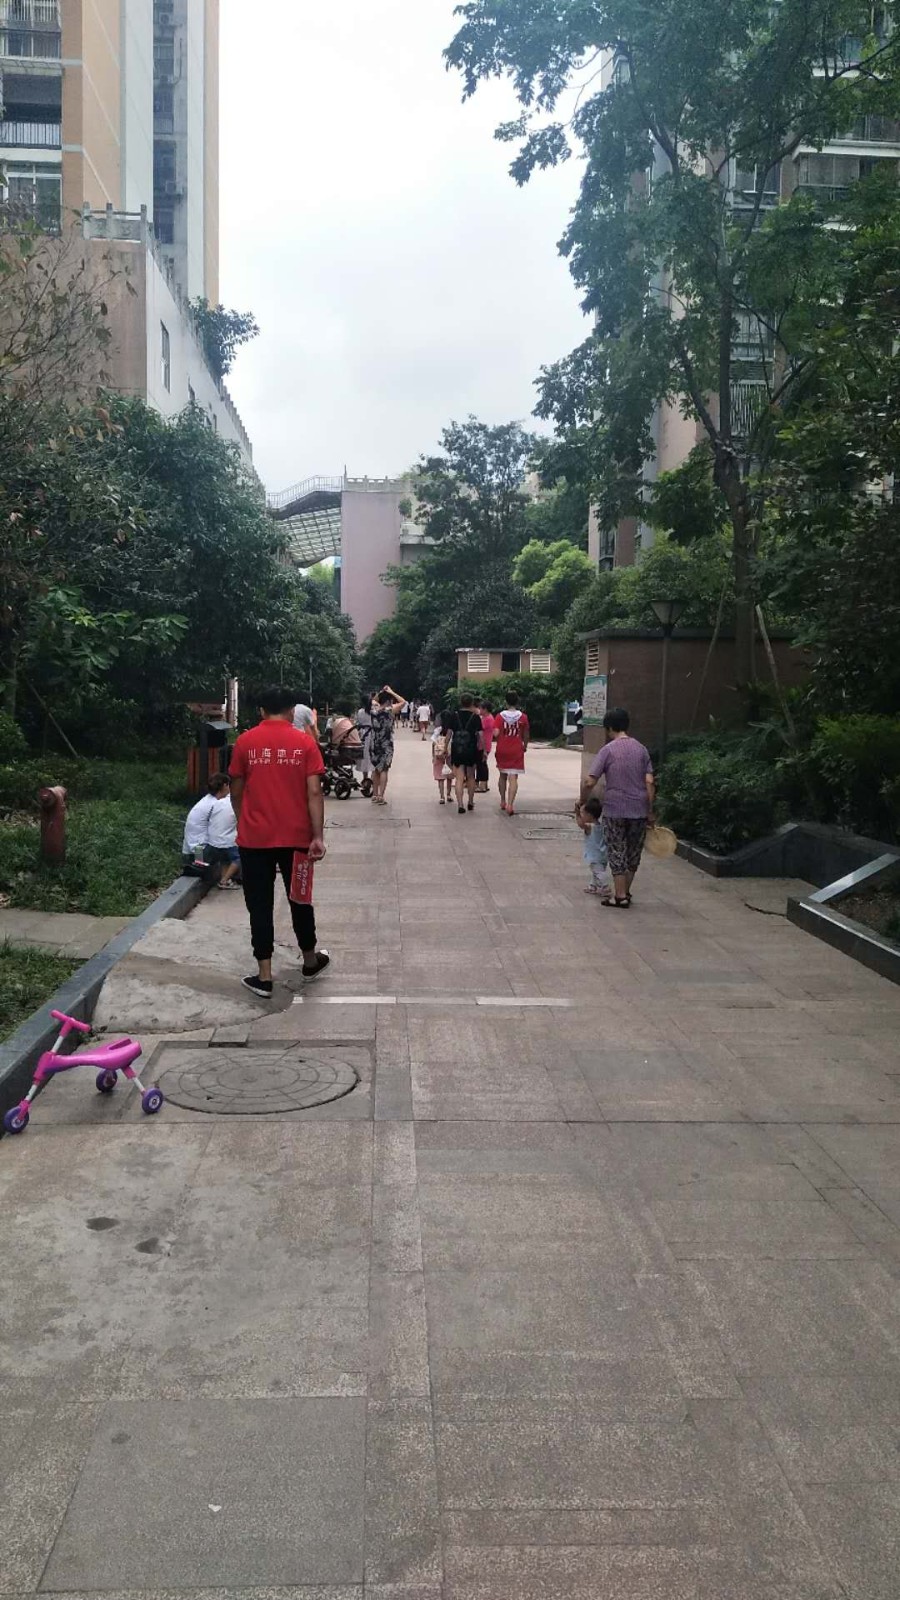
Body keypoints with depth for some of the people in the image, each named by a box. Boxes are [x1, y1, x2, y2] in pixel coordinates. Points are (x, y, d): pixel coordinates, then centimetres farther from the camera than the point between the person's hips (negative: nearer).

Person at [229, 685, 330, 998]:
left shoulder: (245, 742, -1)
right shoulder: (305, 742, -2)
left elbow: (236, 792, 5)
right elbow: (314, 792, -9)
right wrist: (318, 836, -9)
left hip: (255, 838, -1)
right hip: (296, 836, 1)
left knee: (260, 905, 5)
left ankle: (264, 977, 5)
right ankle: (310, 961, 32)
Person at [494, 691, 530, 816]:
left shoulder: (501, 716, -5)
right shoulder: (523, 717, -3)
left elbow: (496, 733, -13)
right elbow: (526, 735, 4)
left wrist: (501, 738, 10)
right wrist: (525, 746, 22)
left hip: (502, 750, 2)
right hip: (516, 751, -2)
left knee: (503, 775, 19)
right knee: (513, 778, -5)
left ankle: (503, 802, 28)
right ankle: (510, 804, -18)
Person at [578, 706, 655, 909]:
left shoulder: (608, 750, -7)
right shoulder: (641, 749, 4)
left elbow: (589, 782, -12)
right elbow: (650, 782, -2)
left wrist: (582, 800, 5)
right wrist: (650, 811, 3)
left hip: (615, 810, -4)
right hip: (639, 810, 4)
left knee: (617, 853, 5)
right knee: (634, 853, 16)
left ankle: (620, 897, 6)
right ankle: (626, 892, 26)